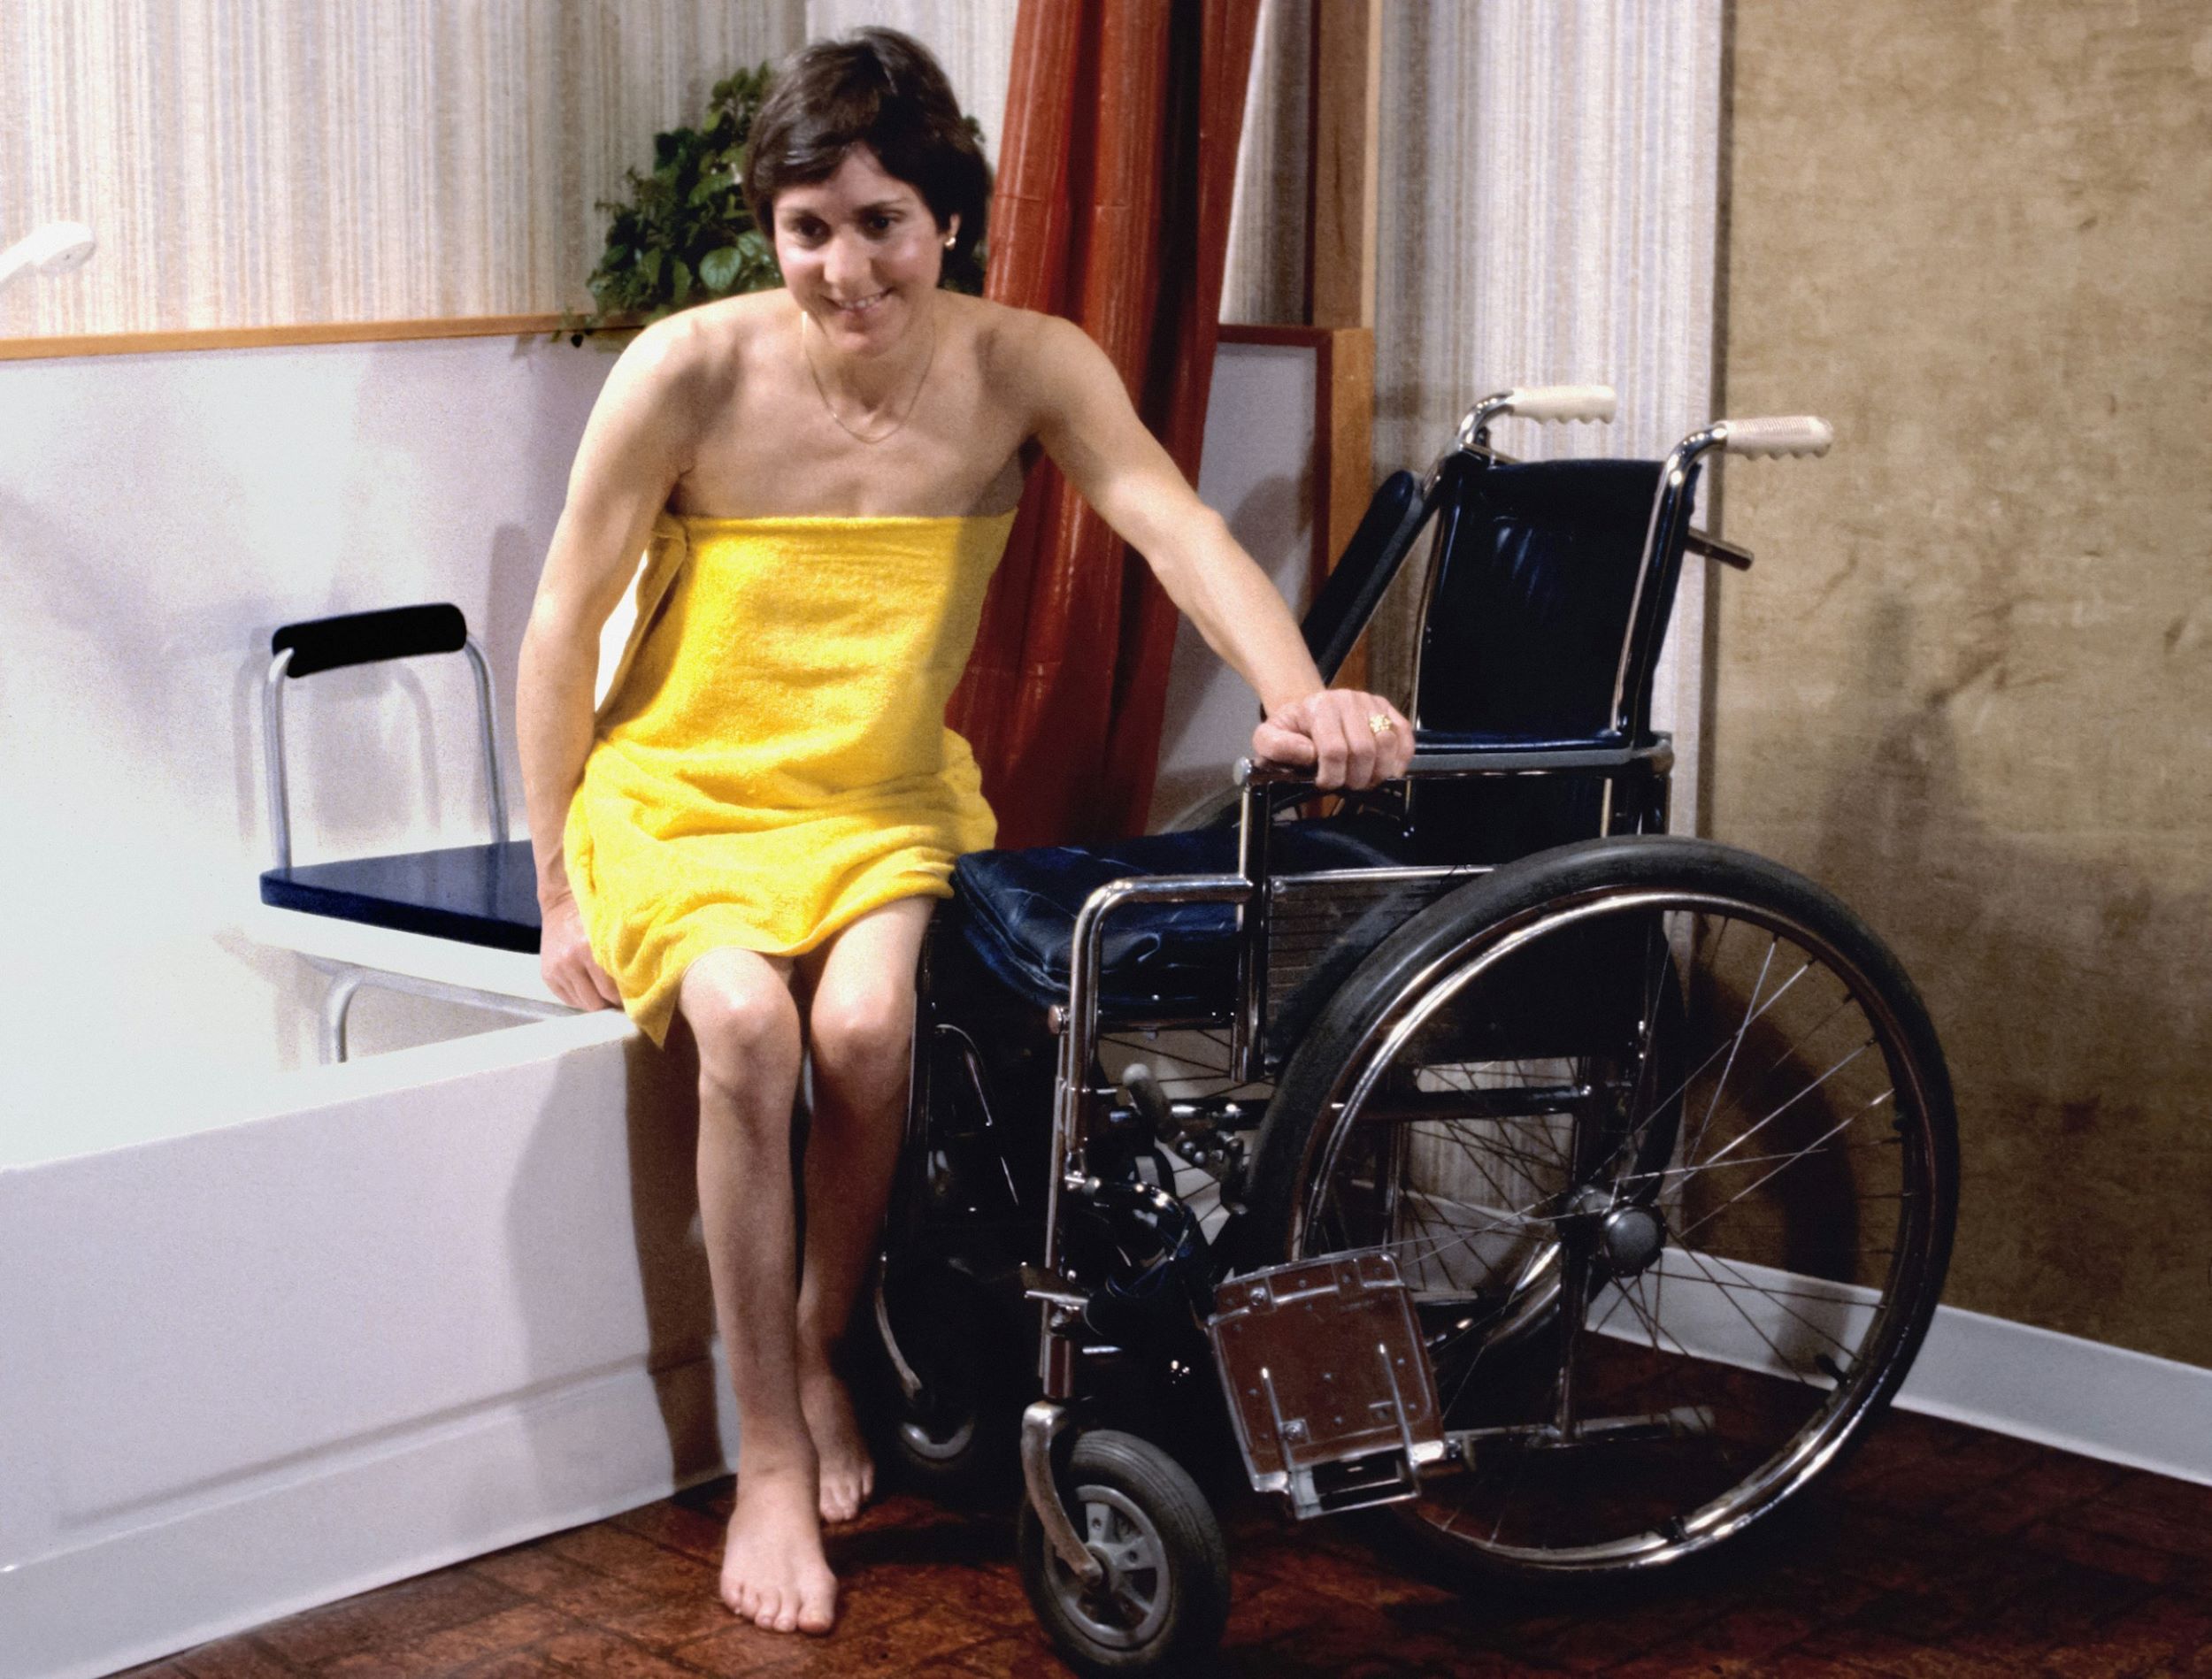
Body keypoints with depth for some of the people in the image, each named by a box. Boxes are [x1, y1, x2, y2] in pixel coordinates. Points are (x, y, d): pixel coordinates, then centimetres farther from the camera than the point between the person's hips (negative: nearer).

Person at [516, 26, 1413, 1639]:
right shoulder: (690, 373, -16)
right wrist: (560, 887, -6)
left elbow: (1174, 522, -25)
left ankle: (822, 1350, 0)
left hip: (886, 799, 1)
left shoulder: (1022, 365, -10)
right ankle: (770, 1459, -16)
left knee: (866, 1024, -30)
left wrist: (1299, 692, -44)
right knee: (745, 1024, -31)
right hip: (681, 793, -1)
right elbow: (563, 626, -7)